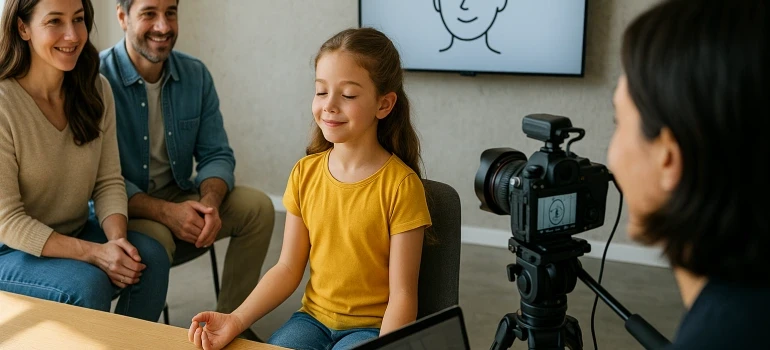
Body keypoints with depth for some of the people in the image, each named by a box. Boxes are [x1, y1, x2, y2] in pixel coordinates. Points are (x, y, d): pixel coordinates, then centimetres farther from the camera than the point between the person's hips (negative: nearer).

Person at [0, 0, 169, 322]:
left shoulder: (96, 90, -2)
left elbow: (109, 182, -1)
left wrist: (117, 238, -21)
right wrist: (94, 252, -25)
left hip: (76, 232, 5)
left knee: (150, 257, -20)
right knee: (87, 285, -31)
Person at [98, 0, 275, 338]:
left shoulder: (195, 75, 0)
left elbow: (216, 155, 0)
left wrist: (210, 202, -22)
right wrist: (164, 212, -30)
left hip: (181, 199, 5)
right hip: (124, 209, -5)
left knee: (258, 206, -13)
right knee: (155, 238, -35)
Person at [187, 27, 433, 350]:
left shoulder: (400, 184, -14)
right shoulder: (305, 173, 0)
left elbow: (402, 294, -13)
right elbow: (288, 269, 2)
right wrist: (236, 320, -11)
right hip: (313, 318, 4)